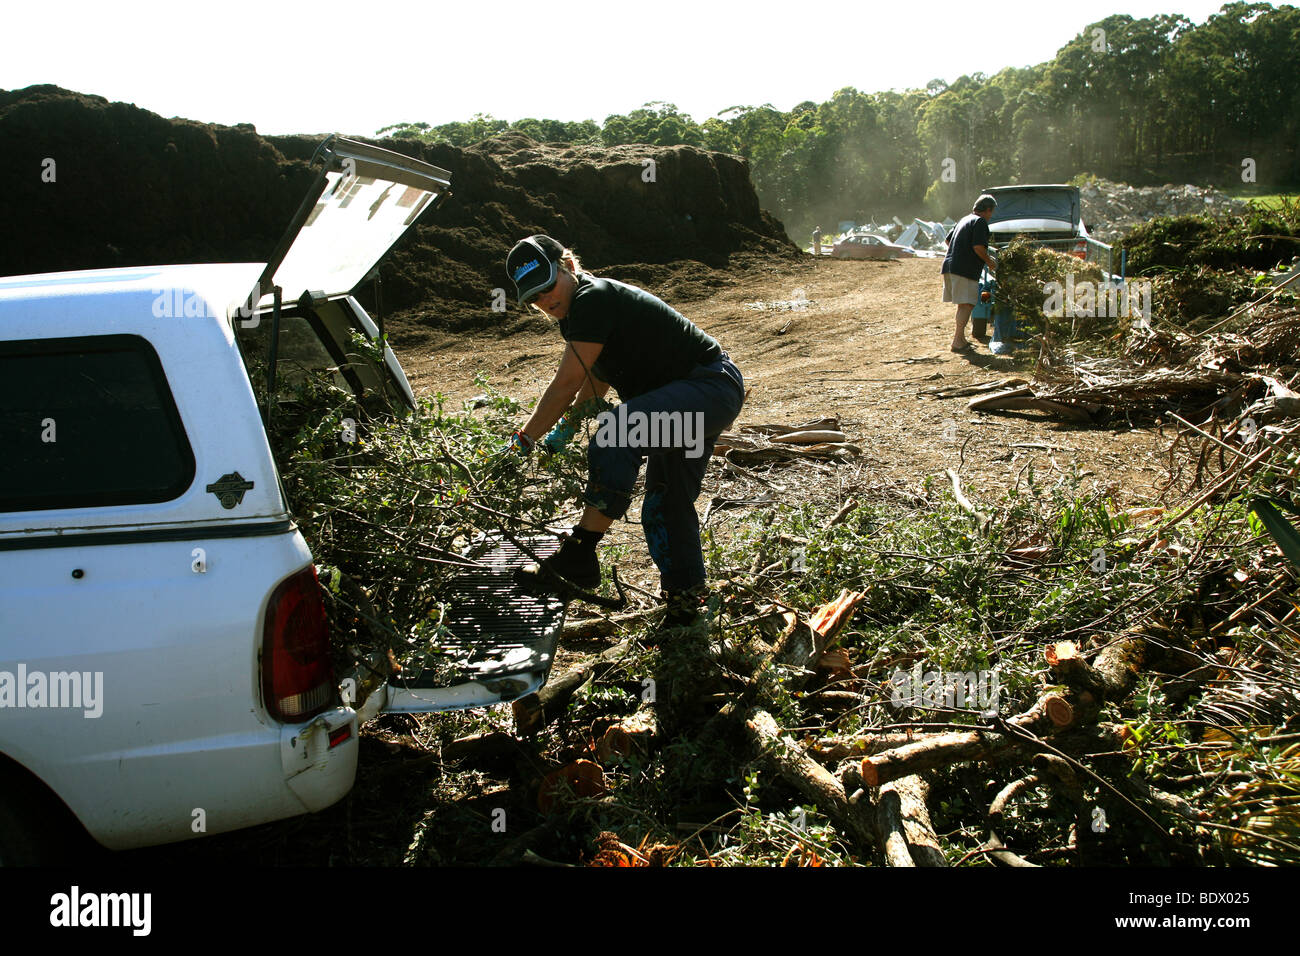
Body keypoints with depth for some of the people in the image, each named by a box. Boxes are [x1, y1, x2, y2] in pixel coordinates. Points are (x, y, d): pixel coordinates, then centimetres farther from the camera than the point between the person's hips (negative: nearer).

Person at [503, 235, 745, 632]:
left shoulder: (594, 298, -20)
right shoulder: (577, 310, 11)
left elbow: (566, 385, -19)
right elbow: (597, 379, 28)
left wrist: (524, 440, -9)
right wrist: (565, 427, 20)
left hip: (713, 387, -11)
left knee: (616, 433, -34)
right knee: (665, 507, 16)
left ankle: (580, 555, -30)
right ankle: (685, 605, 29)